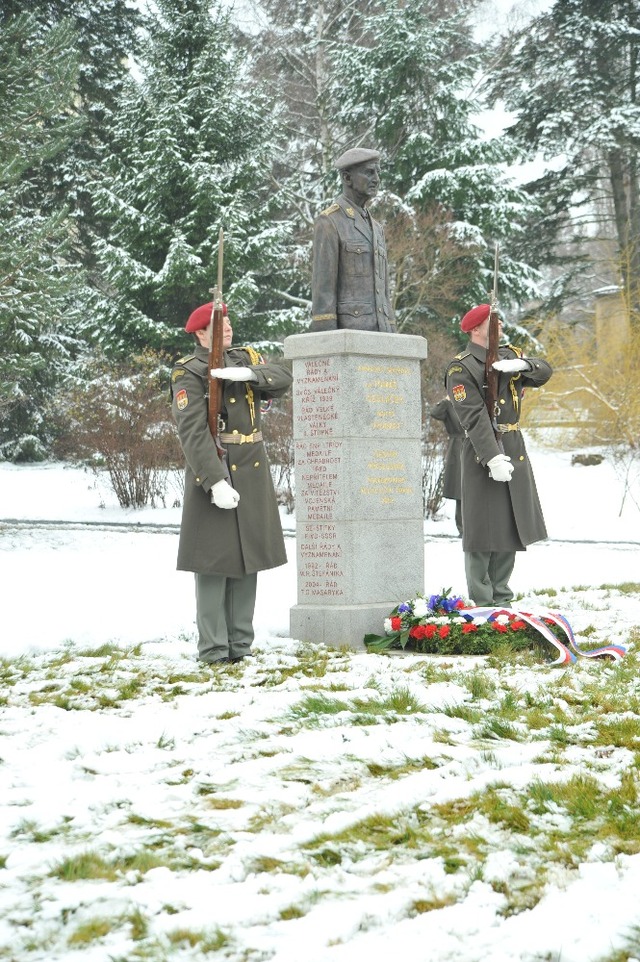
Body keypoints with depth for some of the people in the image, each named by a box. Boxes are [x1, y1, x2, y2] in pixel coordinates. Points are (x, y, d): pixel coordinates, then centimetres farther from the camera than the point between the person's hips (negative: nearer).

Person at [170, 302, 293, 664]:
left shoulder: (246, 359, 14)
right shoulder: (189, 373, -7)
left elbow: (283, 376, -2)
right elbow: (193, 431, -17)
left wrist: (247, 374, -20)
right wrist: (215, 481, -26)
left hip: (252, 472, 6)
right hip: (212, 472, -6)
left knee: (248, 557, 9)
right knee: (214, 559, -4)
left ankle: (241, 643, 16)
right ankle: (213, 648, 0)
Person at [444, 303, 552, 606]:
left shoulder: (509, 356, 14)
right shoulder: (460, 368, -9)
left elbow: (545, 372, 5)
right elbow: (474, 416, -18)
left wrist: (522, 364, -17)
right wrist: (492, 457, -26)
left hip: (515, 450, 7)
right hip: (483, 453, -7)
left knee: (512, 526, 12)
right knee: (483, 529, -4)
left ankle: (501, 597, 21)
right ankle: (481, 602, 2)